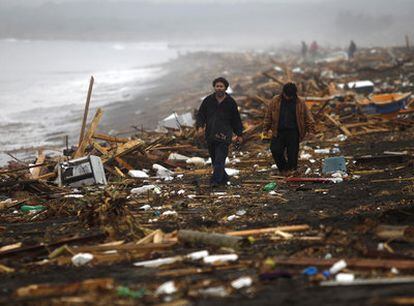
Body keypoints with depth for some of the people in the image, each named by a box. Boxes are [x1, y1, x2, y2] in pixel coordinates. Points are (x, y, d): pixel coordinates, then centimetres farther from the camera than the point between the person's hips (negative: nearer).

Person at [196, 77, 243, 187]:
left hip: (224, 135, -3)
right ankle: (223, 178, 27)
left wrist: (239, 134, 11)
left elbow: (236, 119, 9)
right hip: (210, 135, 3)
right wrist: (200, 126, -12)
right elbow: (201, 114, 6)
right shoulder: (208, 100, 5)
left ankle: (215, 180, -18)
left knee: (220, 159, -13)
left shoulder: (230, 102, 2)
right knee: (214, 159, 11)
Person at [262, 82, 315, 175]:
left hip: (293, 133, -1)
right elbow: (268, 115, 10)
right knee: (275, 150, -8)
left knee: (293, 153, -4)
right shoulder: (275, 101, 4)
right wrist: (265, 129, 7)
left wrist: (311, 130, -4)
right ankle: (283, 168, 14)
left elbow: (308, 117, 5)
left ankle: (291, 169, 17)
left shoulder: (300, 103, 2)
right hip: (279, 132, 1)